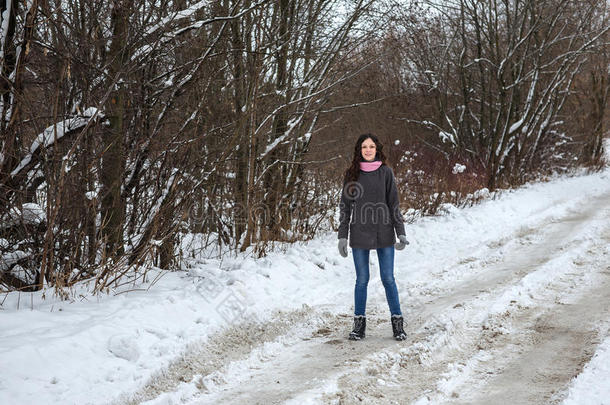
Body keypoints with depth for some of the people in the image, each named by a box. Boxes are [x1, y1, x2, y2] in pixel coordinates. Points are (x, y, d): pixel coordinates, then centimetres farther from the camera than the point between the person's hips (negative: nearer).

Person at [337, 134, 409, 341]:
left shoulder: (385, 172, 3)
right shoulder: (352, 174, 4)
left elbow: (394, 204, 4)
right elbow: (345, 207, 6)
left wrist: (401, 233, -2)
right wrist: (342, 236, 0)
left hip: (384, 234, 0)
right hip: (360, 235, 1)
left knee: (388, 279, 2)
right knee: (362, 280, 5)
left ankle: (397, 322, 12)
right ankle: (359, 322, 16)